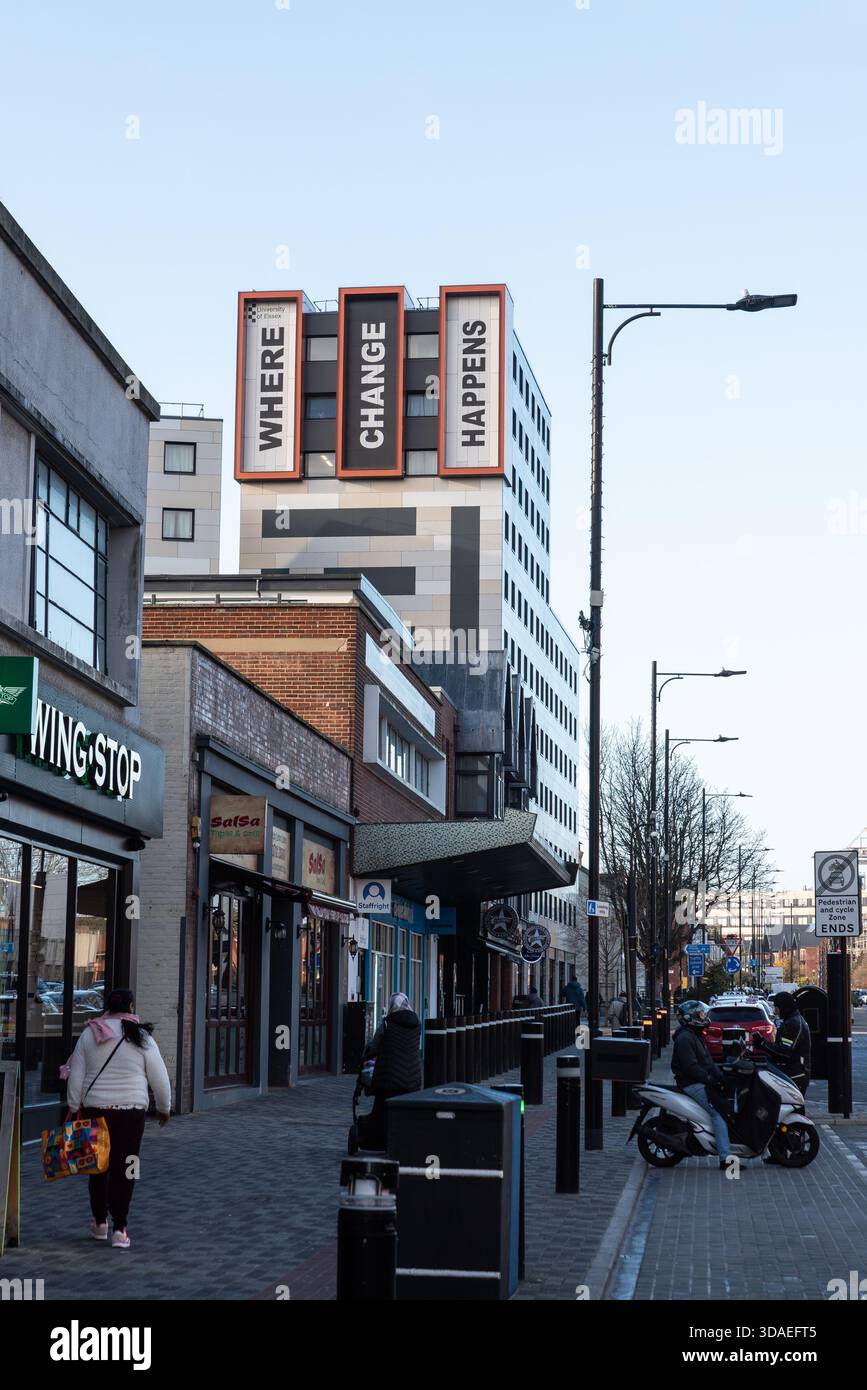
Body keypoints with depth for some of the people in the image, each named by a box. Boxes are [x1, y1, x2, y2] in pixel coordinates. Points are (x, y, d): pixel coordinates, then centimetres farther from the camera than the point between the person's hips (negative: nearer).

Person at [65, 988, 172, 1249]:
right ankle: (119, 1228, -2)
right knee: (124, 1169, 2)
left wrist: (74, 1108, 9)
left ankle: (100, 1222, 25)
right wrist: (164, 1107, 13)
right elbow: (159, 1078, 0)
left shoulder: (89, 1035, 2)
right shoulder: (141, 1038, -3)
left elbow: (75, 1077, 2)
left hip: (95, 1110, 2)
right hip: (131, 1111, -2)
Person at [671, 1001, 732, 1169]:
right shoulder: (684, 1037, -12)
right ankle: (726, 1158, -30)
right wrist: (709, 1080, -20)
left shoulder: (696, 1036, 21)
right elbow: (690, 1066, -20)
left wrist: (721, 1077, 4)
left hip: (702, 1082, 11)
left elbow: (708, 1061, 19)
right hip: (691, 1084, -11)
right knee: (718, 1114, -21)